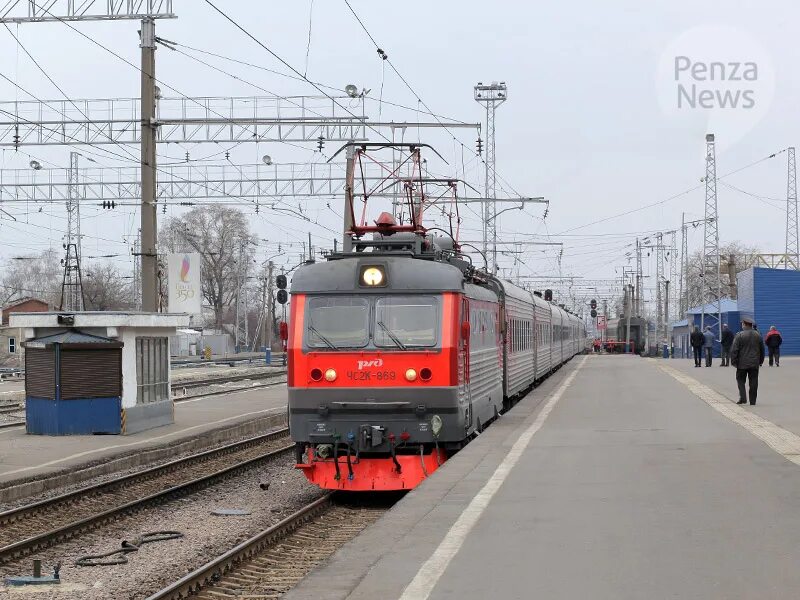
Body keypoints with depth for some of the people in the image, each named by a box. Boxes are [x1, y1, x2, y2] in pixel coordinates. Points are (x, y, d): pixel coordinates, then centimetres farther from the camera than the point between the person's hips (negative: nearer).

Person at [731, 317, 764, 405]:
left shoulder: (739, 335, -10)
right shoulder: (758, 335, 6)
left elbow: (734, 350, -12)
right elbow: (762, 349, 14)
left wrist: (733, 361, -4)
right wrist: (761, 361, 23)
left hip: (742, 363, -4)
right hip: (755, 363, 4)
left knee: (740, 380, 8)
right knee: (753, 382, 6)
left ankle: (743, 398, -7)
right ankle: (753, 401, 8)